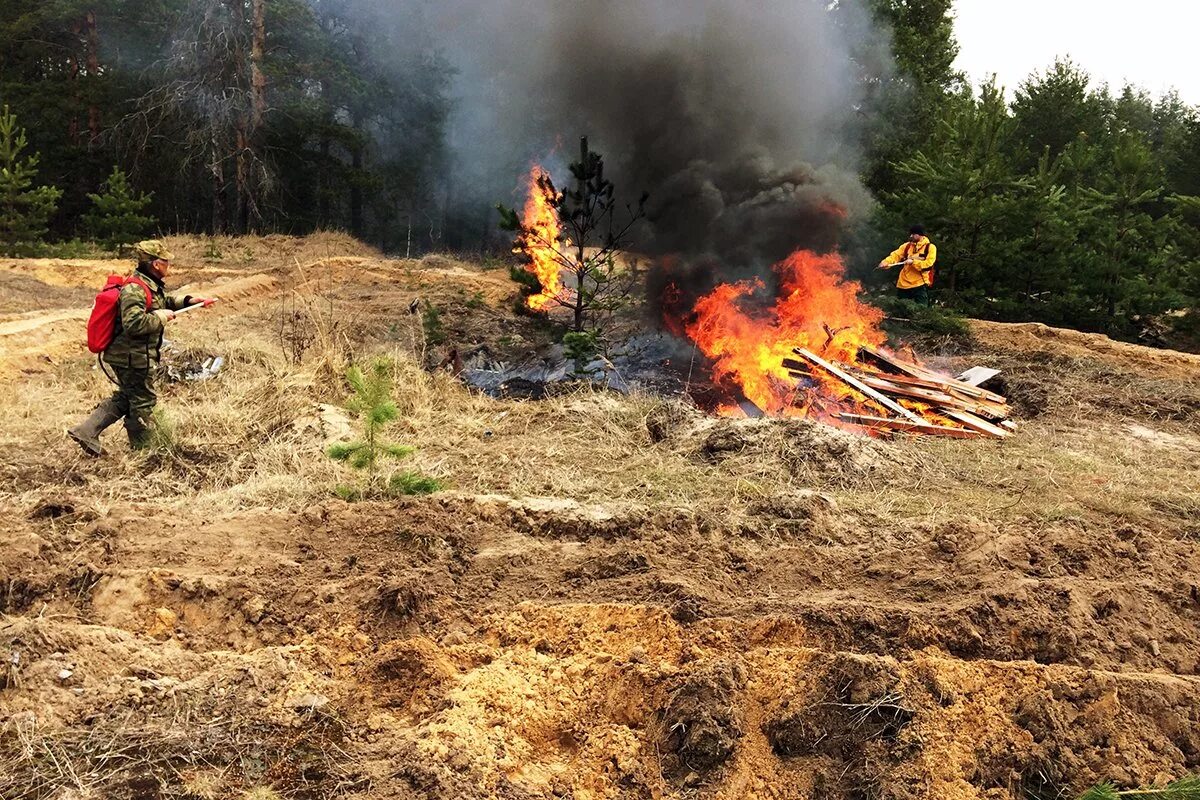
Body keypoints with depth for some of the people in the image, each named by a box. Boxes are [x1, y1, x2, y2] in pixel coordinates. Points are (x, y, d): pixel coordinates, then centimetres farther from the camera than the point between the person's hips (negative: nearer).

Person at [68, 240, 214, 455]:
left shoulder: (151, 286, 8)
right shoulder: (134, 290, -23)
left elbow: (164, 301, 29)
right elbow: (134, 323, -35)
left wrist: (187, 300, 16)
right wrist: (161, 317, -22)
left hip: (126, 357, 10)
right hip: (133, 359, -10)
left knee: (125, 397, 23)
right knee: (143, 402, 6)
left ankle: (86, 431, 21)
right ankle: (143, 451, 21)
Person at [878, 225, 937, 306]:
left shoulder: (930, 247, -3)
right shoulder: (907, 246, 11)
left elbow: (928, 264, -13)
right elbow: (895, 255, 0)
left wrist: (913, 262, -20)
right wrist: (886, 262, -19)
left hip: (920, 284, -5)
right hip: (903, 283, 5)